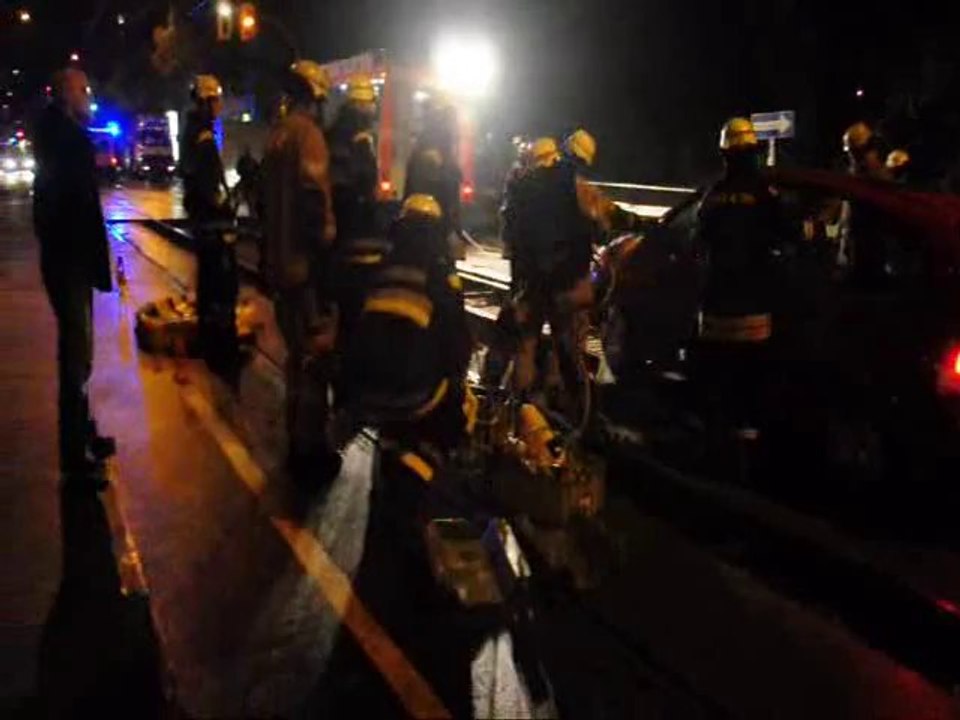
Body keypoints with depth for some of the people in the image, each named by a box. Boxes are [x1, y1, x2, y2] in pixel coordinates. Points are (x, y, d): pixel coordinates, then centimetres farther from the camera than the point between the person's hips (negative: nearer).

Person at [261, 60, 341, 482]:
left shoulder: (278, 133, 13)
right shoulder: (307, 133, -14)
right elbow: (315, 202, -22)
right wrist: (325, 261, -18)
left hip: (280, 261, 9)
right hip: (305, 263, -9)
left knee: (297, 353, 18)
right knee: (314, 357, -1)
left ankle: (297, 443, 28)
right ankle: (310, 451, 6)